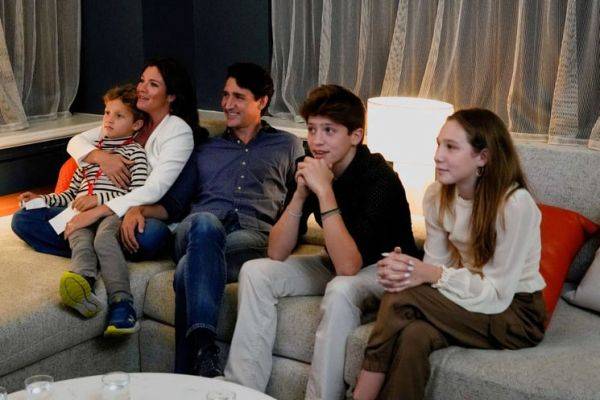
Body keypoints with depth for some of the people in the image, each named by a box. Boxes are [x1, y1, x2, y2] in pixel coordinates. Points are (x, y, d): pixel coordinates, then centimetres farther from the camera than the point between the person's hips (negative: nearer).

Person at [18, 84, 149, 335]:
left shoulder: (135, 152, 17)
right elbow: (71, 194, 36)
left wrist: (98, 198, -11)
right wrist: (41, 199, 18)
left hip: (113, 212, -4)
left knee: (103, 238, -37)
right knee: (81, 241, -32)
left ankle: (122, 302, -50)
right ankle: (83, 282, -61)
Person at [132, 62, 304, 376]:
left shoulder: (288, 146, 26)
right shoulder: (206, 150, 33)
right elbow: (174, 204, 28)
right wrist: (140, 209, 7)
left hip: (253, 236, -2)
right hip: (198, 230, 2)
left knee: (189, 271, -36)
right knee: (205, 223, -39)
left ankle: (185, 379, -40)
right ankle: (204, 350, -51)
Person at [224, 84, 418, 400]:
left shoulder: (379, 179, -26)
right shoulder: (310, 169, -8)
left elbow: (349, 266, -36)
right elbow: (276, 254, -11)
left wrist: (324, 192, -36)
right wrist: (300, 193, -24)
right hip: (339, 262, 6)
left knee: (340, 289, -37)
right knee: (255, 272, -11)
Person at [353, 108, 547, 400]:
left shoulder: (515, 203, -22)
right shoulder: (437, 195, -3)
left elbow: (498, 294, -21)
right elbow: (436, 263, -1)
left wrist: (432, 274, -31)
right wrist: (404, 270, -23)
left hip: (516, 312, -5)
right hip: (468, 298, 5)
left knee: (402, 299, -28)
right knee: (413, 336, -31)